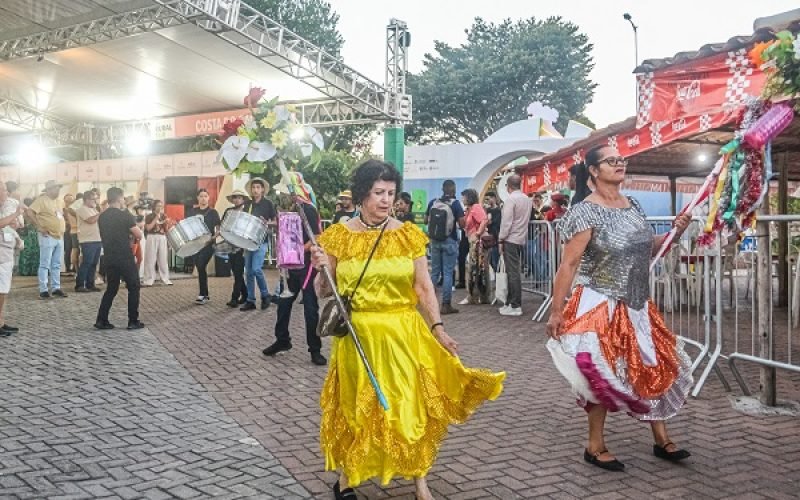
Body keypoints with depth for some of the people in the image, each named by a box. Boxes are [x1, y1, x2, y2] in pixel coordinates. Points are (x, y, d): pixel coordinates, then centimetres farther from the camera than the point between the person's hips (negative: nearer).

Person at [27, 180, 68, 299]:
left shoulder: (58, 201, 14)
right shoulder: (42, 200, -9)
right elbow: (29, 212, -19)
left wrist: (64, 226, 15)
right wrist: (39, 227, -19)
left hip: (60, 237, 8)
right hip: (48, 237, -8)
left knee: (56, 265, 11)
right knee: (45, 265, -4)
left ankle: (56, 288, 18)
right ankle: (43, 290, -1)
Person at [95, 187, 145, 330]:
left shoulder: (102, 217, 9)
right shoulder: (125, 215, -12)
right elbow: (139, 236, -10)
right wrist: (132, 233, 12)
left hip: (109, 258, 6)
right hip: (125, 258, -6)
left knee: (111, 289, 15)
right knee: (133, 288, 5)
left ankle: (101, 320, 10)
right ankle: (133, 321, 6)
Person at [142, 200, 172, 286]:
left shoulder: (164, 216, 12)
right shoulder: (149, 216, 0)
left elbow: (166, 230, 10)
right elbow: (148, 228, -12)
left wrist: (167, 223, -9)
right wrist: (156, 219, -14)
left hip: (162, 238, 4)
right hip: (152, 238, -4)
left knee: (163, 259, 6)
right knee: (151, 259, -3)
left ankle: (165, 279, 10)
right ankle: (149, 280, 1)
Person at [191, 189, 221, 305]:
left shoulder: (213, 212, 0)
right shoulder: (193, 212, 11)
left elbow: (218, 228, -4)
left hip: (208, 243, -5)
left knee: (201, 267, -14)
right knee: (199, 268, 6)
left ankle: (203, 294, -8)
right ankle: (204, 294, 15)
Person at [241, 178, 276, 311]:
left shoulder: (268, 204, 1)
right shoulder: (248, 205, 13)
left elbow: (276, 222, 0)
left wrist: (266, 223, -18)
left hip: (261, 241, -5)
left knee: (256, 269, -16)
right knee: (248, 272, 4)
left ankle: (265, 295, 3)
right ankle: (250, 301, 11)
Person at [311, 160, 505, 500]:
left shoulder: (408, 235, 0)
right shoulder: (339, 236, -2)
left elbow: (424, 287, 2)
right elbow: (324, 292, 4)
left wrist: (438, 329, -7)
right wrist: (322, 270, -16)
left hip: (403, 335, 1)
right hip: (357, 336, 0)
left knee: (410, 406, 5)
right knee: (355, 409, 11)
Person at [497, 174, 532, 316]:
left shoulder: (510, 199, -13)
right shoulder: (527, 199, 10)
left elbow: (506, 221, -16)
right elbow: (527, 219, 14)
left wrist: (501, 239, -9)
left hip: (510, 239, -8)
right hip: (521, 239, 8)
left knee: (513, 272, -6)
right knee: (514, 271, 13)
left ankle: (515, 306, -4)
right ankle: (511, 302, 19)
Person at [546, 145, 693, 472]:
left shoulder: (634, 206, 7)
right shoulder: (587, 211, -15)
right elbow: (568, 265, -17)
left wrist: (673, 233, 1)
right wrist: (556, 313, -18)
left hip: (636, 306, 8)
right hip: (600, 308, -7)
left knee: (652, 368, 13)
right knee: (603, 376, 1)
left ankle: (661, 441, 29)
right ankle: (595, 447, 18)